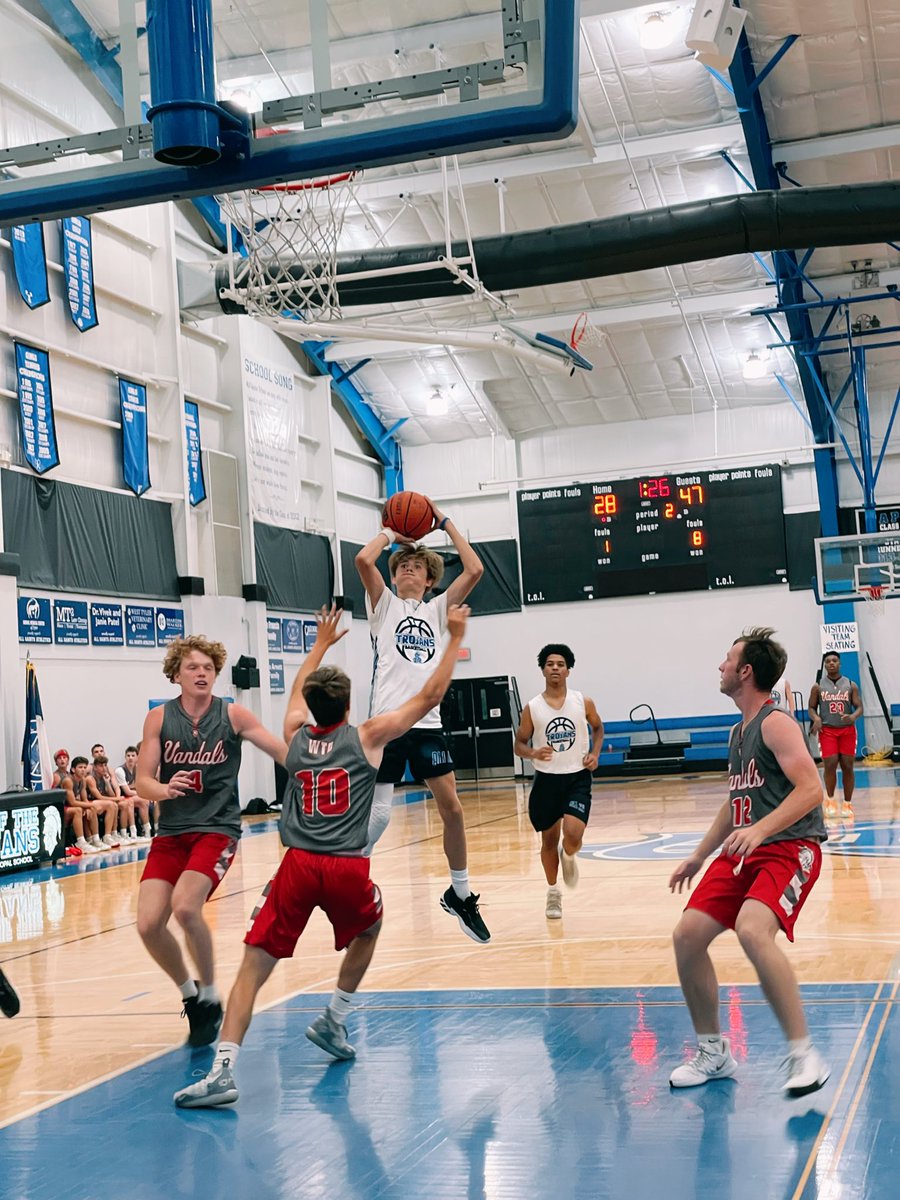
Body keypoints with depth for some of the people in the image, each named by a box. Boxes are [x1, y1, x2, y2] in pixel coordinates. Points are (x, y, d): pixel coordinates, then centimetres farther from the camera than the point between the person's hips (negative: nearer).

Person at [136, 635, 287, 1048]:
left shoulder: (233, 715, -4)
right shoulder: (159, 718, 0)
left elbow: (284, 751, -3)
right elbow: (143, 781, -2)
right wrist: (166, 789, -23)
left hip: (217, 828, -3)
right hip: (171, 832, 3)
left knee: (185, 906, -26)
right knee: (149, 924, -9)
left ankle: (210, 996, -2)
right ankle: (190, 994, 19)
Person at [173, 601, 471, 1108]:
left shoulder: (297, 736, 15)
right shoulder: (367, 738, 6)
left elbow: (298, 692, 38)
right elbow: (430, 695, 10)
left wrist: (321, 644, 50)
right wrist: (455, 637, 17)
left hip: (298, 866, 1)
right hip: (348, 868, -1)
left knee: (254, 966, 0)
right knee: (369, 930, 32)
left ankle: (224, 1070, -16)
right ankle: (335, 1021, 31)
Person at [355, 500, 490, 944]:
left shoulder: (436, 609, 18)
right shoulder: (384, 605, 10)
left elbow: (475, 570, 7)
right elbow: (363, 560, -8)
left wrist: (445, 523, 12)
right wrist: (390, 533, 8)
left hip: (427, 723, 3)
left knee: (452, 808, 0)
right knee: (377, 815, -6)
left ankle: (460, 894, 16)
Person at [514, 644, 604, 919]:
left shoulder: (583, 702, -3)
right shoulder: (532, 708, -5)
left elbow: (597, 727, 16)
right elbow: (519, 744, 2)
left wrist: (595, 753, -1)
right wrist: (533, 753, -20)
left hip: (577, 777, -1)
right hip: (546, 779, 1)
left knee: (573, 834, -19)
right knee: (549, 839, 10)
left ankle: (568, 855, 20)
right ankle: (553, 893, 32)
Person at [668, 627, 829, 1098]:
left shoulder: (776, 723, -11)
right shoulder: (738, 732, 18)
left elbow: (810, 789, -22)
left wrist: (759, 830, -34)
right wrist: (698, 856, 26)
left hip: (789, 848, -9)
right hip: (743, 852, 9)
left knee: (751, 930, -33)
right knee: (687, 935, -1)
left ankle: (804, 1054, -22)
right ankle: (712, 1052, 15)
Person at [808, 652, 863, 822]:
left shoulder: (851, 685, 4)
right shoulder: (818, 687, 4)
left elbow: (859, 707, 1)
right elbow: (812, 708, 8)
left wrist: (853, 717, -21)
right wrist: (816, 718, -13)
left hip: (847, 730, 1)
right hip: (827, 730, -1)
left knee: (847, 766, 1)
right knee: (830, 765, -9)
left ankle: (847, 804, 10)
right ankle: (830, 801, 10)